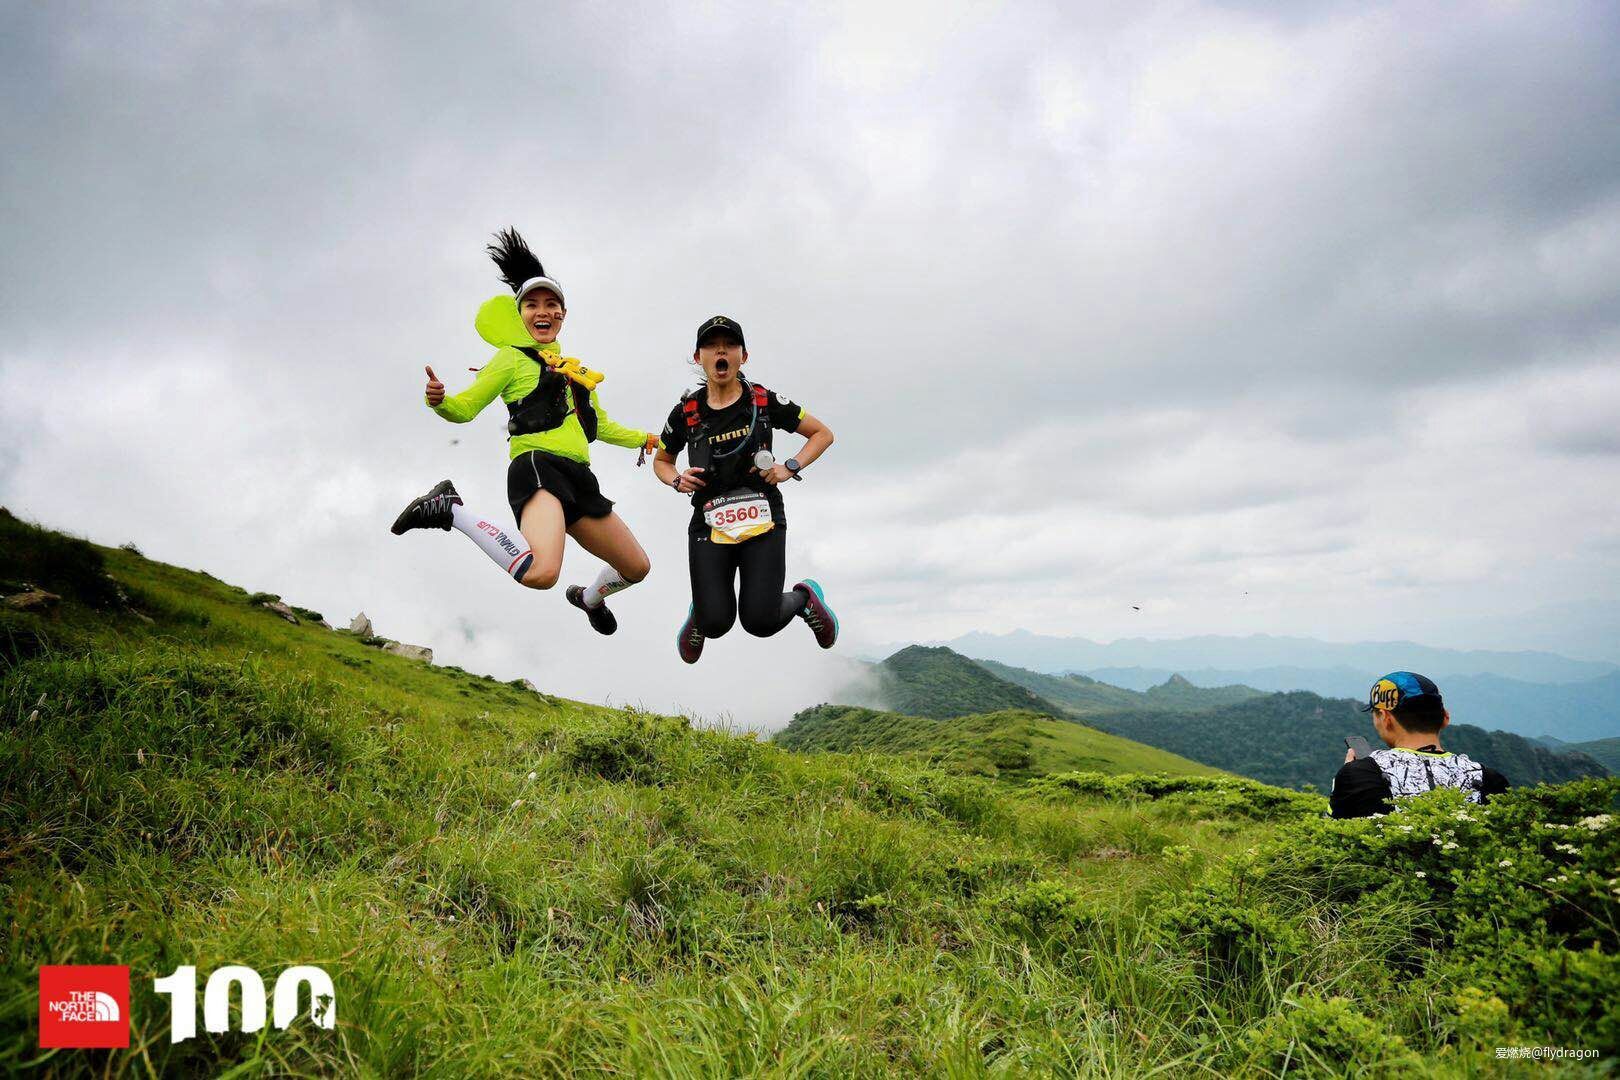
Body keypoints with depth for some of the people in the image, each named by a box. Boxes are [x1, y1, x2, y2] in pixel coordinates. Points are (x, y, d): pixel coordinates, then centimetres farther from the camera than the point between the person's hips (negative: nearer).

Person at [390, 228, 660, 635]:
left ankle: (589, 598, 45)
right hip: (537, 465, -7)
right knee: (540, 572, -36)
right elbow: (465, 408, 0)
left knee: (636, 567, 13)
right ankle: (450, 510, -15)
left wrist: (645, 440, 33)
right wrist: (438, 399, -21)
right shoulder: (513, 358, 6)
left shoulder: (576, 369, 25)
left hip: (578, 477, 7)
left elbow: (601, 425, 36)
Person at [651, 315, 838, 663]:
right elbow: (661, 461, 21)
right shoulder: (686, 411, 5)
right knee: (716, 624, -14)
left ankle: (805, 597, 19)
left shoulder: (764, 400, 1)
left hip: (763, 519, -1)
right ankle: (700, 614, 25)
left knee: (760, 621, -15)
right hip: (709, 522, 1)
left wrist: (790, 467, -6)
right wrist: (677, 480, -1)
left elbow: (823, 434, 9)